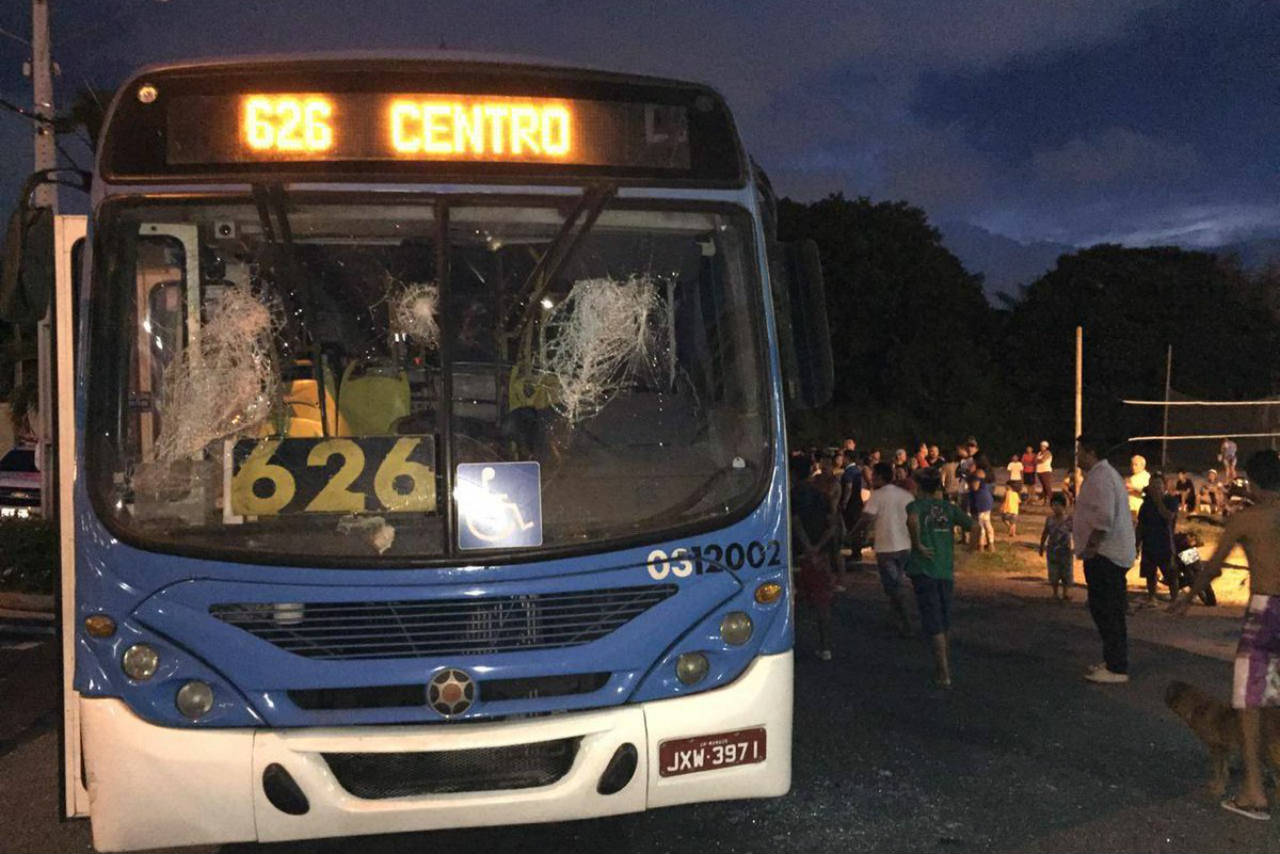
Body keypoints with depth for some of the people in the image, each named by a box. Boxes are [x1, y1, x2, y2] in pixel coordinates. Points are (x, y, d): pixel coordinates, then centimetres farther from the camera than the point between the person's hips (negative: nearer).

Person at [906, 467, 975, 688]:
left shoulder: (917, 505, -3)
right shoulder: (949, 508, 8)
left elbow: (912, 520, -26)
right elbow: (973, 525, -1)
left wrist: (917, 544, -16)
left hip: (924, 570, -3)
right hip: (946, 570, 4)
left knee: (933, 624, -1)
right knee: (944, 622, 19)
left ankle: (943, 674, -4)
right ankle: (944, 665, 29)